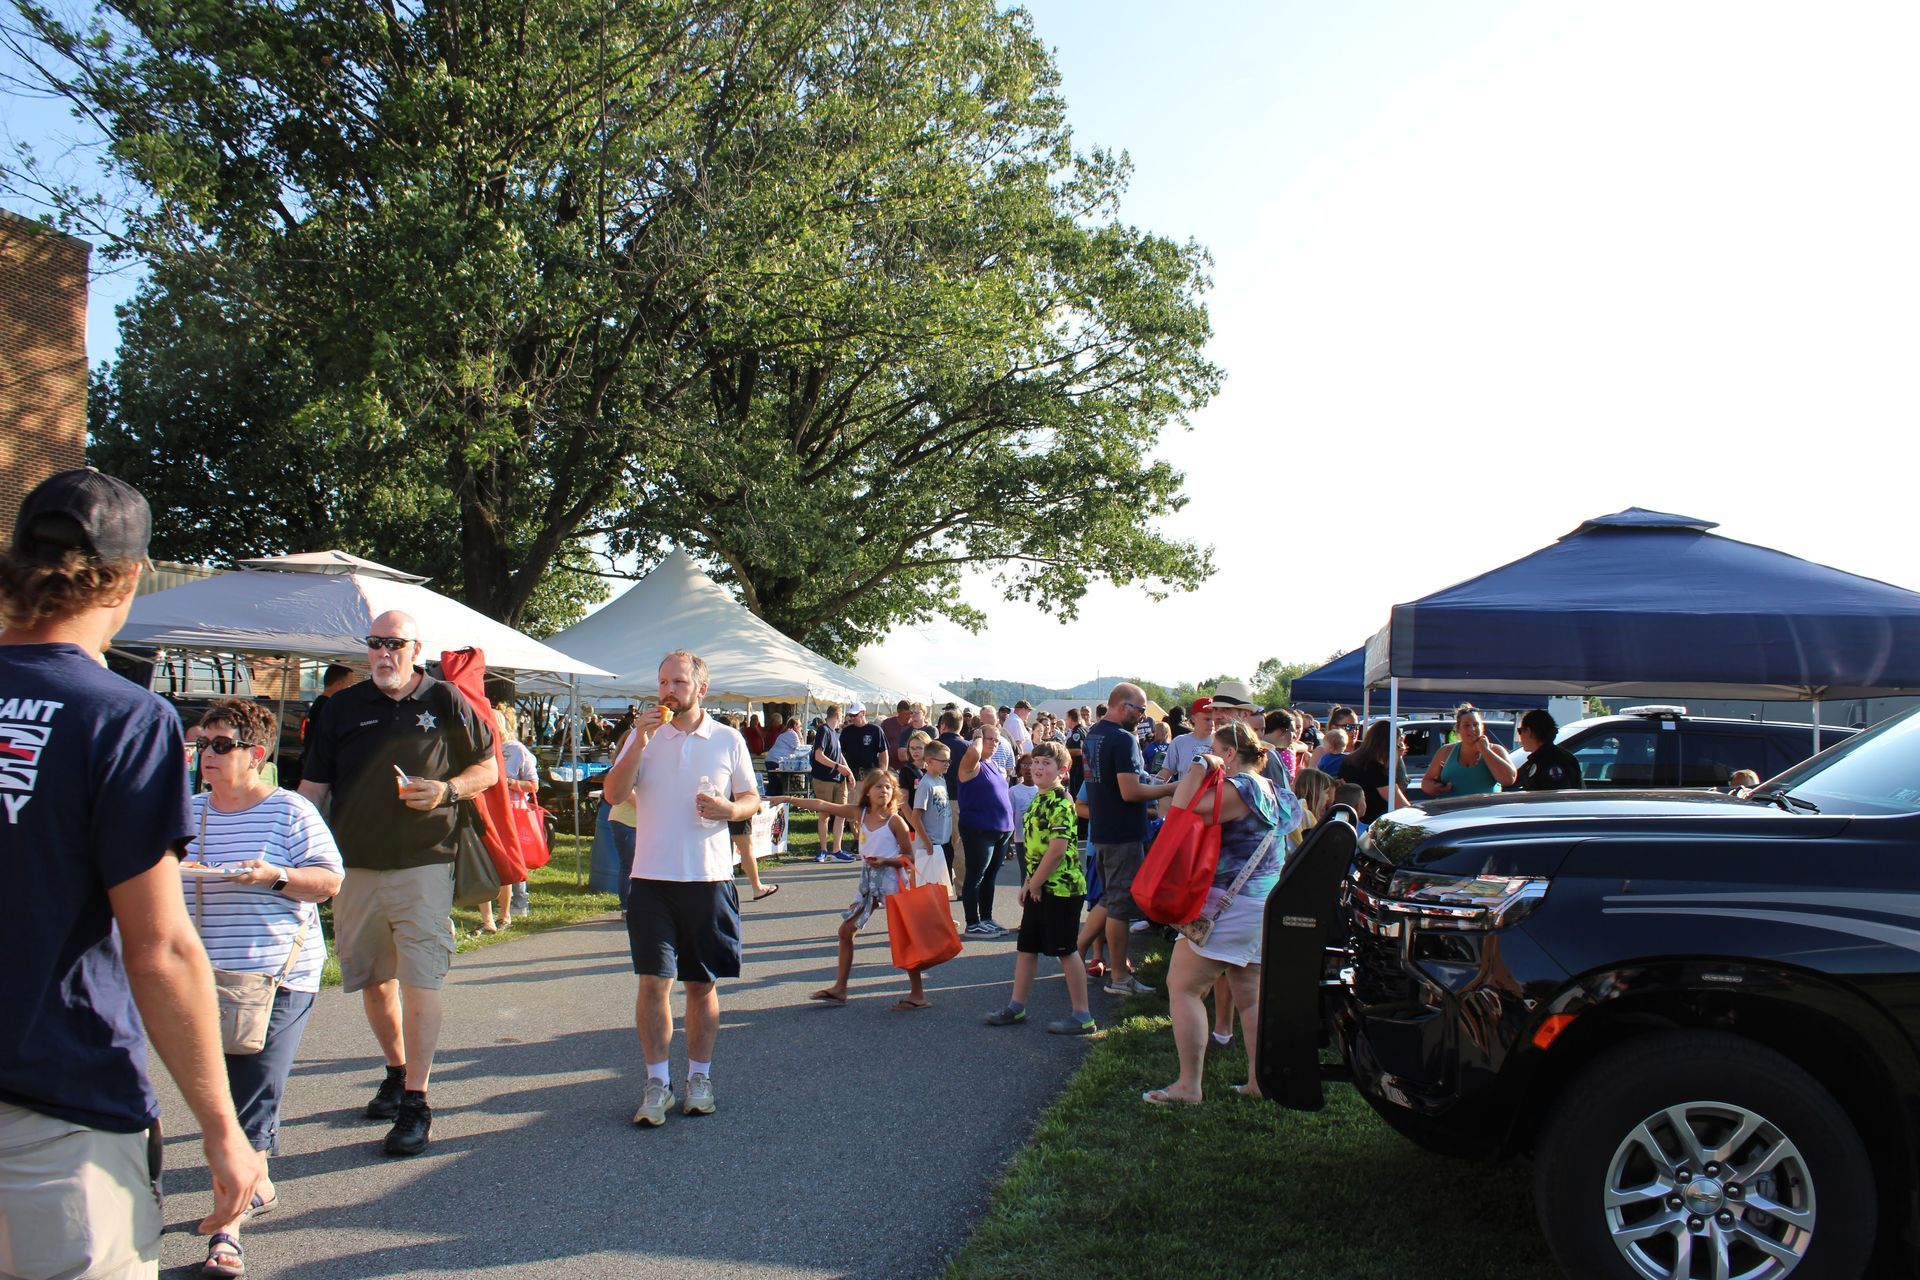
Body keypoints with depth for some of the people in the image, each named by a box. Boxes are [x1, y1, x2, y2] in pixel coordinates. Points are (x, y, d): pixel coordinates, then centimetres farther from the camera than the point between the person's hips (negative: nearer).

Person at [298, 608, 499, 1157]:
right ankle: (396, 1072, 33)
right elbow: (313, 785, 12)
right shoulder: (345, 706, 9)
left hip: (423, 865, -4)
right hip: (355, 865, 4)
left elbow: (487, 768, 8)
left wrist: (447, 791, -11)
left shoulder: (446, 701, 2)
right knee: (373, 981, 14)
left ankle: (415, 1102, -4)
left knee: (420, 981, -8)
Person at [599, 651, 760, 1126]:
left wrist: (727, 809, -12)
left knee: (702, 984, 9)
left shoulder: (728, 740, 5)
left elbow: (752, 798, 9)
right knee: (654, 980, -3)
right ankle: (657, 1082, 8)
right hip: (652, 878, 0)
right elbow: (614, 794, -3)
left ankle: (699, 1076, 22)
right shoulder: (643, 735, 5)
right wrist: (639, 744, -14)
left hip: (709, 878, 0)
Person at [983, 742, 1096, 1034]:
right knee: (1026, 947, 15)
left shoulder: (1061, 803, -18)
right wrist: (1028, 883, 13)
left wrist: (1035, 883, -15)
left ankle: (1082, 1016, 9)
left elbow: (1057, 848, -24)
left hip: (1061, 887, -9)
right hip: (1038, 887, 9)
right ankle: (1016, 1007, 26)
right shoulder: (1038, 799, 11)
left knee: (1066, 950, -1)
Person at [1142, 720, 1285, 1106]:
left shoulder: (1238, 788, -16)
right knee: (1251, 994, 14)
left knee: (1183, 986, -4)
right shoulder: (1270, 789, 15)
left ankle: (1188, 1085, -4)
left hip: (1229, 904, -10)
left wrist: (1198, 769, -12)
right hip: (1263, 905, 10)